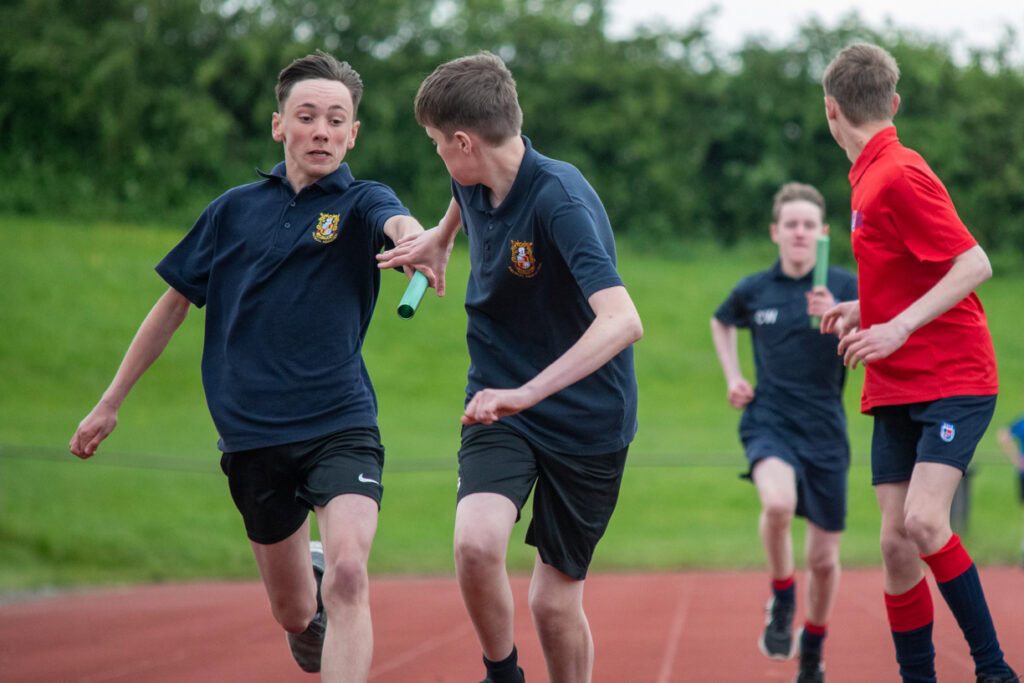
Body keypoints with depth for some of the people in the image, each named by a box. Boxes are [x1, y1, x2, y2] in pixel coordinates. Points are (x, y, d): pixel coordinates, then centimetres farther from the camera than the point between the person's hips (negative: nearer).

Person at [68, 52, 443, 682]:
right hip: (252, 434, 3)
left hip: (340, 422, -3)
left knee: (347, 576, -26)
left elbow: (398, 223, -27)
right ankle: (306, 569, 48)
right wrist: (110, 402, 18)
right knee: (295, 614, 12)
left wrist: (418, 239, -53)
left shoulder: (360, 202, -1)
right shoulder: (235, 210, 7)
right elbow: (174, 305, 17)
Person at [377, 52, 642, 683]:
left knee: (555, 602, 0)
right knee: (477, 543, -22)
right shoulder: (474, 181, -4)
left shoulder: (561, 200, -26)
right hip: (499, 405, 4)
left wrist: (527, 393, -47)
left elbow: (622, 322, -39)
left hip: (585, 419, -4)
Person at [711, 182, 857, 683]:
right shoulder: (753, 290, 3)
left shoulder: (845, 287, -2)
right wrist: (732, 377, 13)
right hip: (768, 422, -1)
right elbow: (721, 322, 26)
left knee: (823, 558, 6)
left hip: (825, 432, 1)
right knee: (778, 502, -34)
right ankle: (781, 601, -9)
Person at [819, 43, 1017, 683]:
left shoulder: (900, 175, -14)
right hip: (897, 390, 8)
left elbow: (974, 264, -21)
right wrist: (865, 310, 18)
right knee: (896, 544, 0)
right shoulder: (871, 177, 13)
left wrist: (898, 327, -26)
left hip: (954, 381, -8)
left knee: (924, 522, -23)